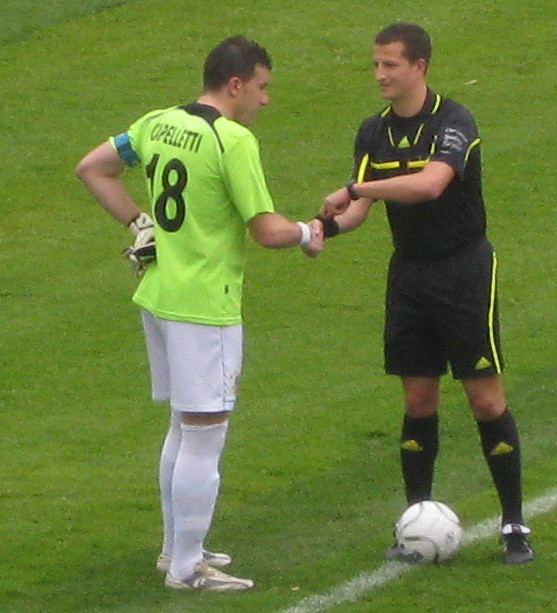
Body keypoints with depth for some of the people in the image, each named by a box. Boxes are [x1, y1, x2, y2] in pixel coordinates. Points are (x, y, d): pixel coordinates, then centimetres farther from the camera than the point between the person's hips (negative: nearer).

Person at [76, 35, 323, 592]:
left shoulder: (157, 124, 7)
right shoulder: (233, 140, -17)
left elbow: (91, 169, 16)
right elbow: (266, 230, -18)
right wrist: (307, 232, 2)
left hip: (157, 296, 9)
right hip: (205, 308, -9)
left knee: (183, 430, 21)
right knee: (203, 438, 0)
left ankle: (175, 550, 30)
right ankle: (187, 569, 5)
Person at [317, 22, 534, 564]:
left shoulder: (453, 123, -17)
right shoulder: (373, 133, 4)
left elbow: (431, 184, -34)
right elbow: (361, 205, -1)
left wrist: (356, 189, -34)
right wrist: (328, 224, -22)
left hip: (465, 270, -5)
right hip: (408, 272, 5)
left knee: (486, 399, -3)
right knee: (418, 400, 7)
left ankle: (514, 525, 5)